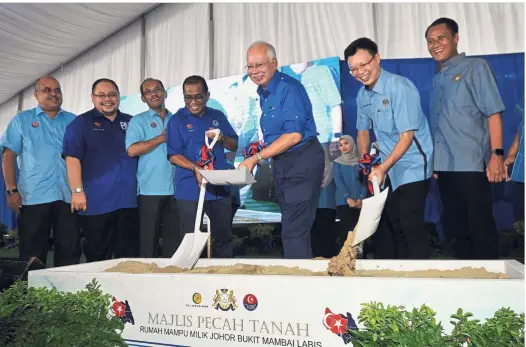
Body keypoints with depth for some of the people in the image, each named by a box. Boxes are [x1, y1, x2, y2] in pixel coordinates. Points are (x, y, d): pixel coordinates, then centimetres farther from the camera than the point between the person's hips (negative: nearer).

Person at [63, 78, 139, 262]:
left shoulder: (130, 122, 15)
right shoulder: (81, 123, 3)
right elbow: (72, 158, -6)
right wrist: (77, 191, -14)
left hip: (128, 200, 4)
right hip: (96, 202, -3)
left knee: (129, 253, 9)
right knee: (98, 256, 5)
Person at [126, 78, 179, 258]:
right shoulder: (138, 121, 5)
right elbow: (132, 150, -11)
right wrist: (162, 138, -7)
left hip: (176, 189, 3)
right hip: (151, 190, -3)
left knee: (174, 240, 9)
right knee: (149, 240, 2)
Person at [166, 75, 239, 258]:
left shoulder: (218, 116, 11)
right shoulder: (177, 120, 0)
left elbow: (234, 146, 12)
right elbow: (174, 155, -6)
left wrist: (222, 138, -10)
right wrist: (195, 168, -23)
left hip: (219, 187, 4)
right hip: (190, 190, -3)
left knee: (224, 237, 11)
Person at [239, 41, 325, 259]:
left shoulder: (289, 88, -16)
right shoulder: (263, 92, 11)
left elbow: (294, 135, -23)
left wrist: (256, 157, -22)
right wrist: (259, 154, 4)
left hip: (302, 161, -9)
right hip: (282, 163, 9)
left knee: (294, 231, -8)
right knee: (291, 228, 14)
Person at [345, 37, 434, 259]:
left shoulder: (399, 87, -19)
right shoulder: (363, 94, 5)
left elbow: (407, 136, -21)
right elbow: (363, 131, 18)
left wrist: (383, 167, -21)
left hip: (411, 167, -8)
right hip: (388, 169, 8)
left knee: (411, 227, -9)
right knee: (394, 226, 15)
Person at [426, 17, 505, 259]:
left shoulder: (476, 67, -1)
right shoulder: (437, 79, 15)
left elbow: (493, 112, -8)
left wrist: (497, 154, -16)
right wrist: (433, 162, 11)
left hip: (471, 164, -6)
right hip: (444, 165, 6)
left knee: (480, 226, 0)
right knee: (454, 227, 14)